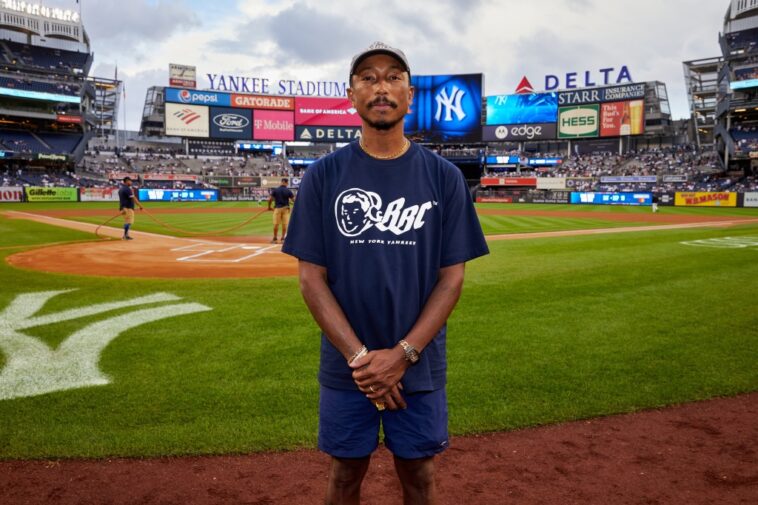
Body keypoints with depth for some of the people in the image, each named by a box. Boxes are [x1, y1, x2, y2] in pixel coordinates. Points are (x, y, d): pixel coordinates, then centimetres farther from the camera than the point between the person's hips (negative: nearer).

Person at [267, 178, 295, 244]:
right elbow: (293, 199, -5)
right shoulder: (288, 191, -4)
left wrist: (269, 206, 10)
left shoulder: (275, 190, -2)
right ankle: (283, 239, 7)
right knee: (285, 224, 5)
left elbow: (270, 199, -4)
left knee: (276, 224, 5)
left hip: (277, 208, 0)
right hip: (285, 208, 0)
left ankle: (275, 239, 11)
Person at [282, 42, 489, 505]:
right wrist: (359, 356, -14)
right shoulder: (324, 175, -3)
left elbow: (452, 276, -3)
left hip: (419, 364, 0)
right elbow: (311, 277, -5)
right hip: (345, 365, 0)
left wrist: (403, 354, -14)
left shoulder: (444, 176, -2)